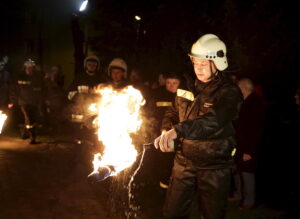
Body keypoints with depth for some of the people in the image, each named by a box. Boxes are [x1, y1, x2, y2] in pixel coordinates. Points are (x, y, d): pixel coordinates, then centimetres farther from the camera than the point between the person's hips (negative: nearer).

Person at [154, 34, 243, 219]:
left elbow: (212, 121, -34)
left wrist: (178, 131, -47)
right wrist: (167, 127, -3)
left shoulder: (228, 92, -15)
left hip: (214, 167, -5)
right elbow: (175, 112, 19)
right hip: (185, 160, 5)